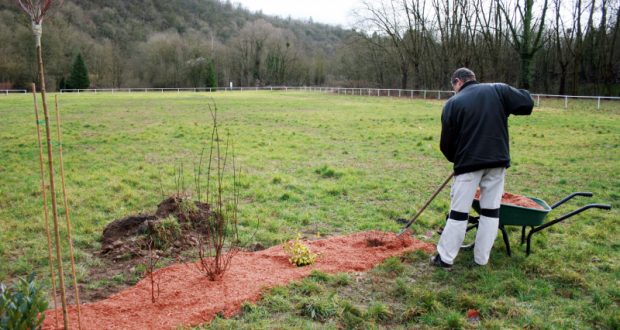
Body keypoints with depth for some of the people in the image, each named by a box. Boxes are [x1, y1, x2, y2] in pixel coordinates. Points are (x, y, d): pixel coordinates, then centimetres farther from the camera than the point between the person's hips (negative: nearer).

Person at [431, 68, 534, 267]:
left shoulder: (453, 103, 1)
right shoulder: (498, 90, 6)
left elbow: (446, 143, 2)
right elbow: (527, 103, 3)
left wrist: (456, 159, 20)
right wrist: (505, 106, 20)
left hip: (468, 162, -2)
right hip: (497, 161, 3)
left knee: (458, 212, 4)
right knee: (491, 210, 11)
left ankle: (445, 258, 11)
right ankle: (481, 259, 17)